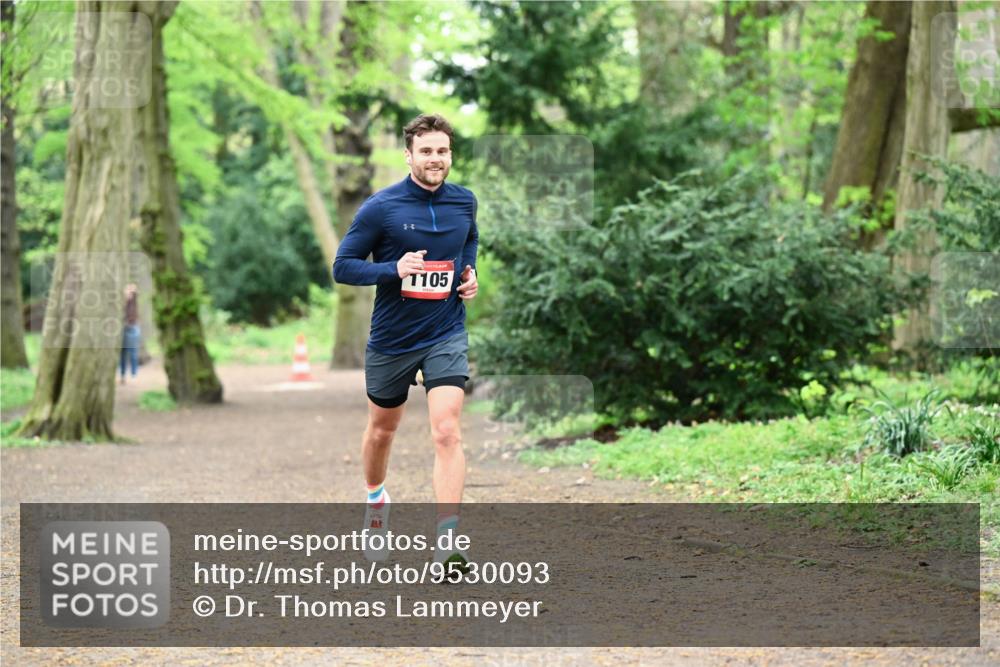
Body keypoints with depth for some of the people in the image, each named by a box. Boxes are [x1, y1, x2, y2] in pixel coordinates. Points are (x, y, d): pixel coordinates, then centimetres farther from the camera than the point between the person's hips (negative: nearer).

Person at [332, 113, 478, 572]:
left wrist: (470, 275, 2)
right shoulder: (380, 207, -13)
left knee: (447, 433, -17)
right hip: (391, 340, -1)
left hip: (446, 337, 1)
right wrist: (394, 269, -25)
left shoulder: (464, 203, 0)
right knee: (382, 430, 19)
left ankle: (446, 542, -20)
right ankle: (375, 500, 49)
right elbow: (342, 266, -10)